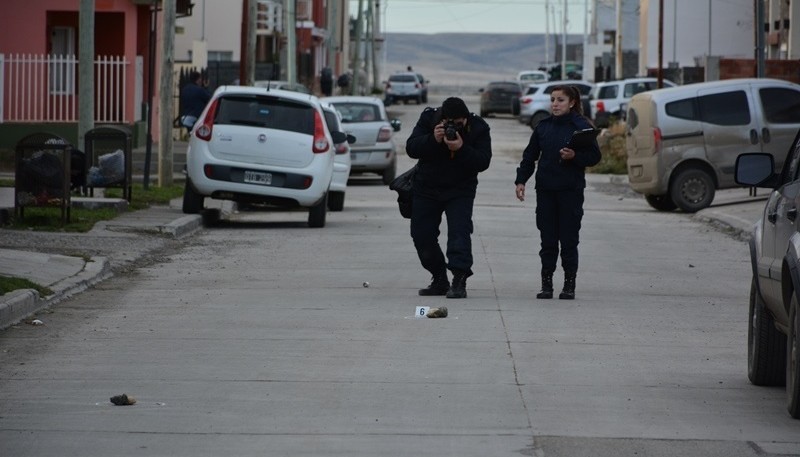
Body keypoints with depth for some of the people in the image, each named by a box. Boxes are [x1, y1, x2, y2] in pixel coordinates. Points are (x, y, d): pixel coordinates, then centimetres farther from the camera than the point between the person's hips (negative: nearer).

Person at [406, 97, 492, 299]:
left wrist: (461, 149, -34)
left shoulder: (478, 128, -12)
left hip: (460, 191, -3)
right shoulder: (428, 119, -9)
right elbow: (411, 149, -15)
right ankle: (439, 280, 17)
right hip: (426, 189, 3)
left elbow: (483, 161, -19)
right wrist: (433, 140, -32)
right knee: (421, 235, 3)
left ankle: (459, 281, -24)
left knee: (459, 232, -19)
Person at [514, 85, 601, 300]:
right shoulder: (543, 126, 9)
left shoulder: (581, 126, -4)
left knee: (568, 239, 0)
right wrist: (521, 180, 6)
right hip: (545, 189, 4)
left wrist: (574, 156, -20)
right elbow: (530, 156, 14)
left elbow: (594, 156, -3)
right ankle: (546, 283, 9)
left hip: (571, 190, -4)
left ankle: (569, 284, 6)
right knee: (548, 240, 5)